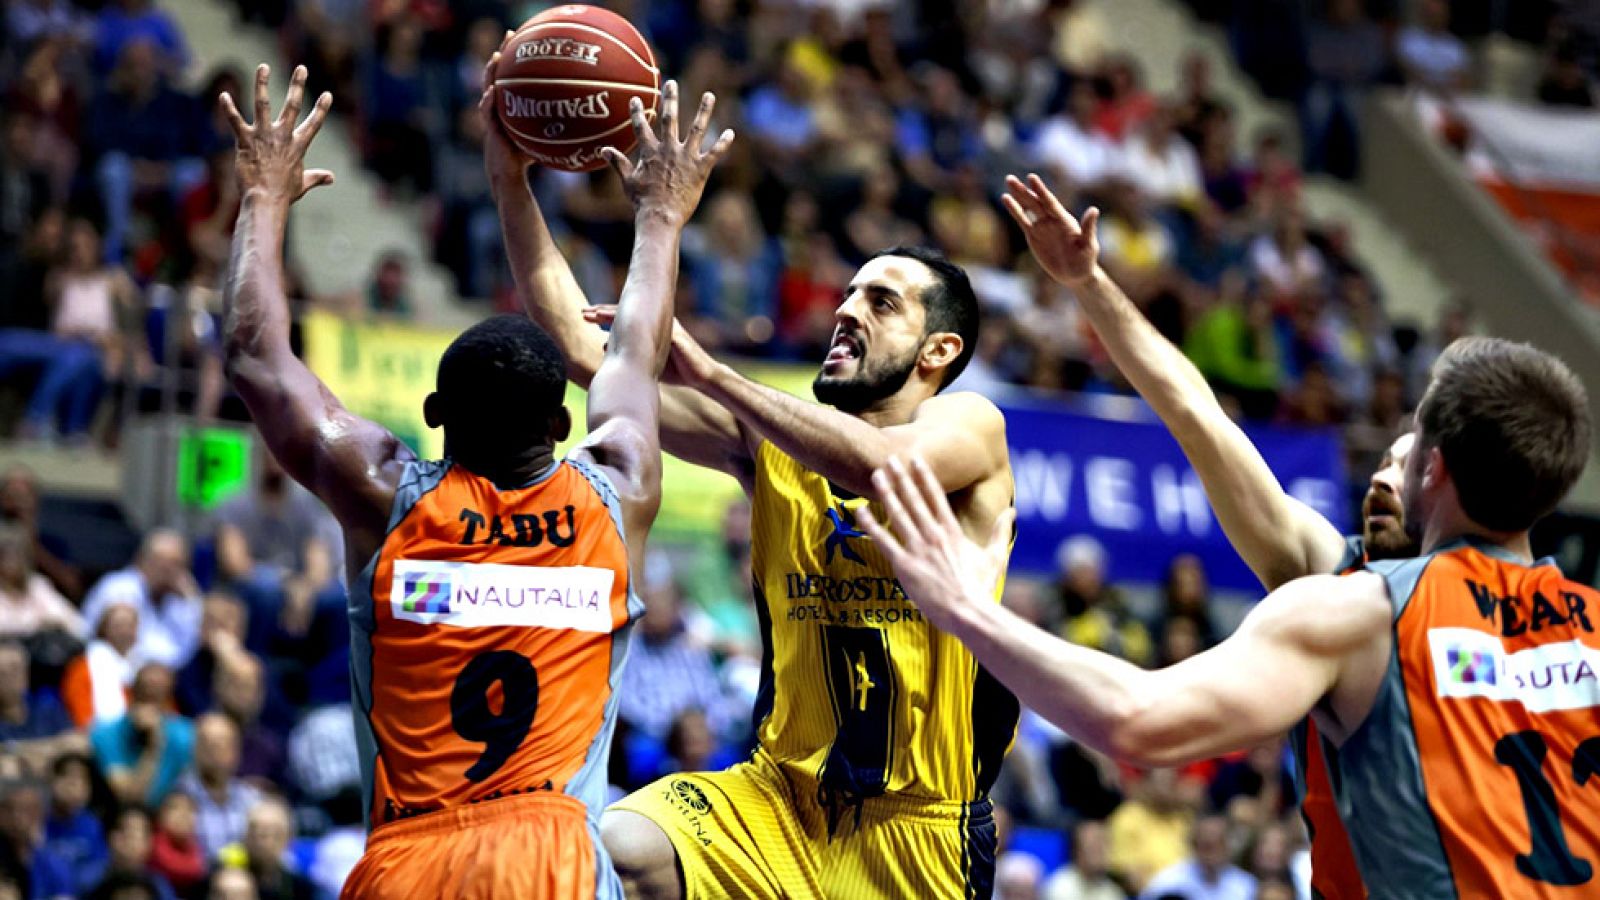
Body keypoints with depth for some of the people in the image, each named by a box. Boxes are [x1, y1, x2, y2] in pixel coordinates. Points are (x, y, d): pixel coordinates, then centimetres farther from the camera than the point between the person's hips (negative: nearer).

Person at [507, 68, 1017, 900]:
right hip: (782, 798, 3)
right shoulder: (772, 438, 6)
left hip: (921, 831, -3)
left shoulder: (968, 427, -6)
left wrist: (711, 375, -26)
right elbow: (583, 350, 0)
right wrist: (511, 179, -7)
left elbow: (877, 463, -31)